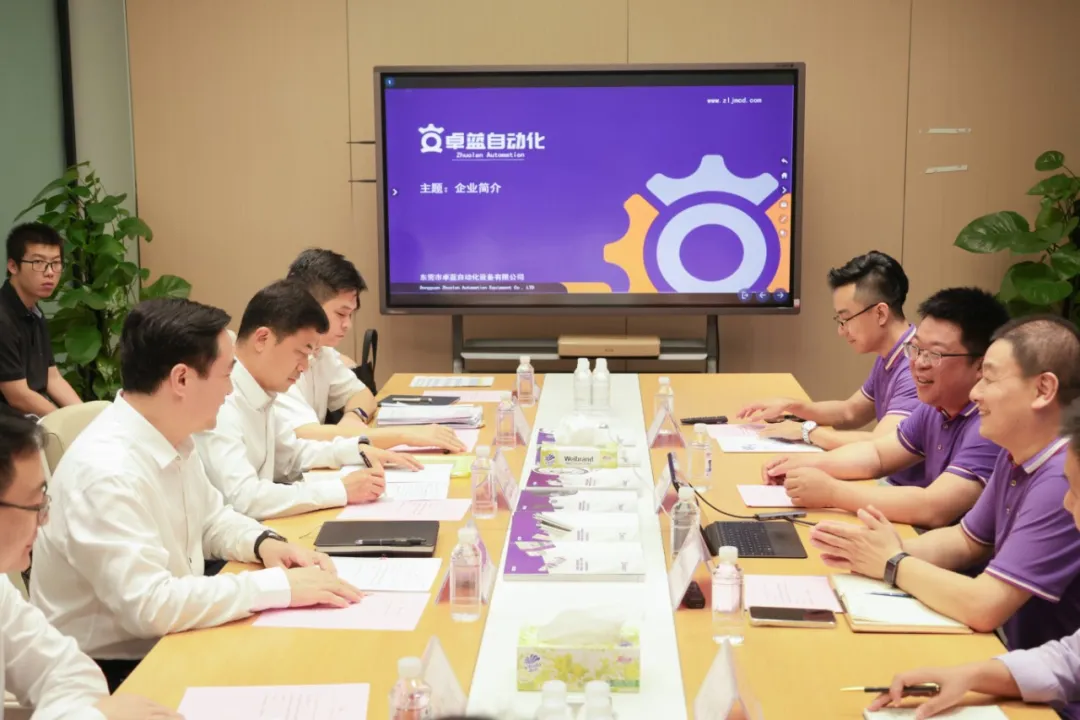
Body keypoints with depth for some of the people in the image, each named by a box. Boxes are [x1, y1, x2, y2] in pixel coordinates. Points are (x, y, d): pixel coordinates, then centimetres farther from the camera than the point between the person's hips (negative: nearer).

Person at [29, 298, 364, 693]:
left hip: (167, 645, 8)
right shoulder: (105, 472, -27)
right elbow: (148, 605, -32)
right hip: (114, 673, -8)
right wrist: (279, 586, -27)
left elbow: (211, 518, 17)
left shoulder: (171, 438, 1)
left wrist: (265, 543, -4)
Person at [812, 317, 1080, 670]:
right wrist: (897, 548, -6)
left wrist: (893, 564, -13)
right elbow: (967, 540, 14)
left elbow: (983, 607, -30)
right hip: (1010, 650, 8)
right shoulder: (1016, 457, 3)